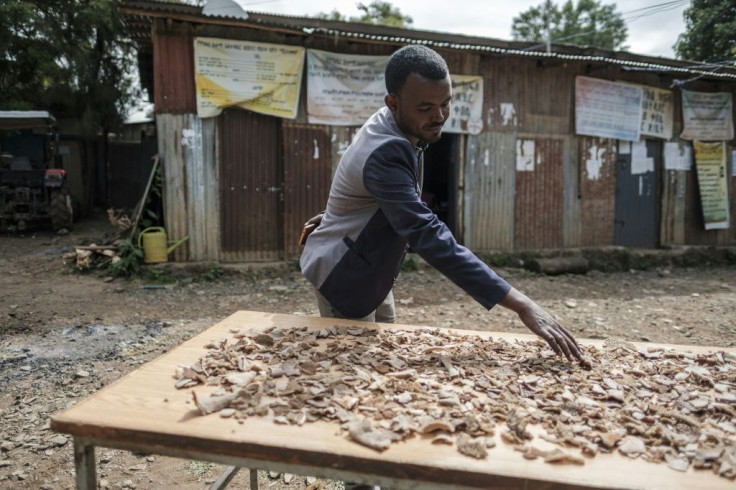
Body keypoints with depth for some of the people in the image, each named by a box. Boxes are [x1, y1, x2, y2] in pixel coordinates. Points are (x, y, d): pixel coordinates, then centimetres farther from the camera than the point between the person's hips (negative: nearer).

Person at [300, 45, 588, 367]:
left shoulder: (391, 126, -3)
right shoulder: (384, 154, -35)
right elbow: (429, 237, -43)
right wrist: (522, 306, -46)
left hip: (371, 273, 9)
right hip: (346, 277, -9)